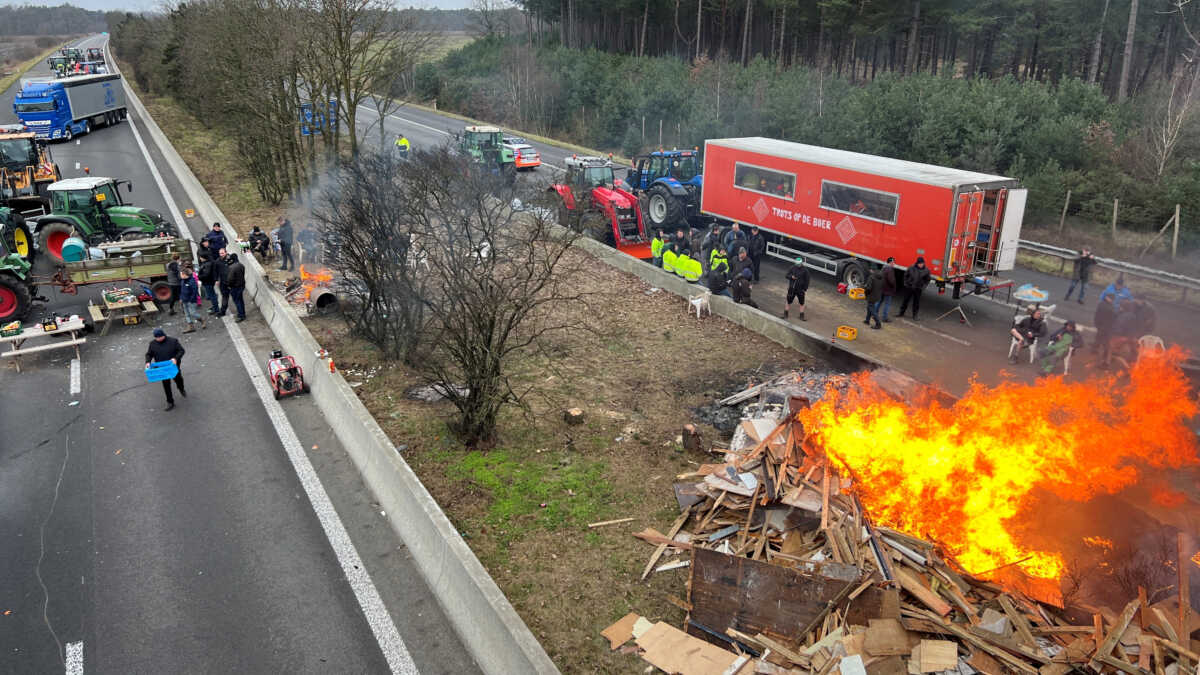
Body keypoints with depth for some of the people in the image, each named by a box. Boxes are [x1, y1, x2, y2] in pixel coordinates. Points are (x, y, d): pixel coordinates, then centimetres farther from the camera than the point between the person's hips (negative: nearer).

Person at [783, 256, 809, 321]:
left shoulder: (805, 270, -7)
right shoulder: (793, 268, -3)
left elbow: (807, 280, -3)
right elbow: (787, 275, 2)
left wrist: (805, 288, -6)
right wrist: (791, 276, -19)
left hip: (800, 290, -1)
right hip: (792, 289, 1)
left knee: (801, 303, 6)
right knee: (789, 302, 11)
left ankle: (801, 316, 17)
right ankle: (785, 315, 25)